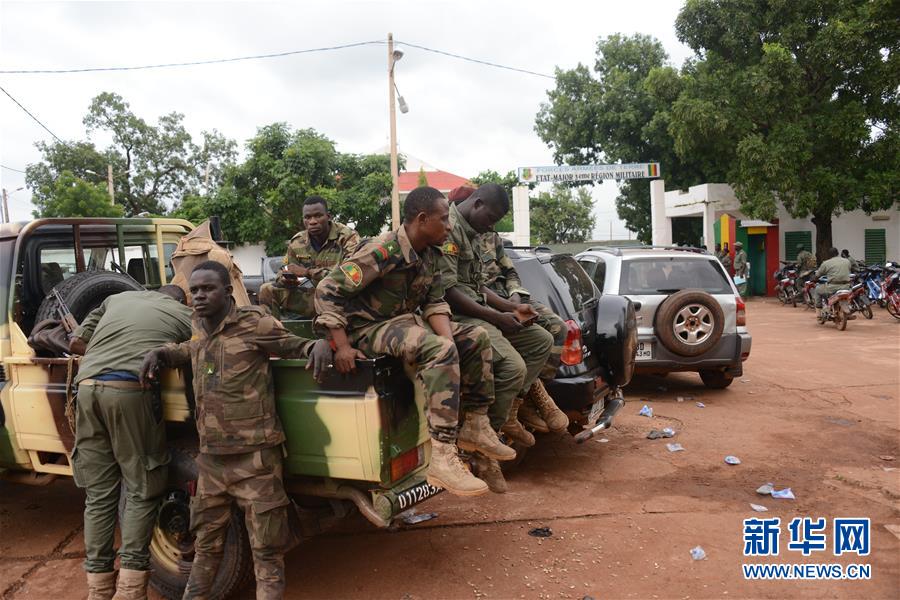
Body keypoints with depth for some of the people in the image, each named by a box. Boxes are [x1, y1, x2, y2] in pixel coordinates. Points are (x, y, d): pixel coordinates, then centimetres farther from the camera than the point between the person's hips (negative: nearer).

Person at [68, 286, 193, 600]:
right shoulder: (185, 315, 16)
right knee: (141, 492, 6)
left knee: (98, 495, 12)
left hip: (88, 387, 5)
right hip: (130, 390, -4)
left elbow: (76, 343, 28)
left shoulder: (118, 298, 27)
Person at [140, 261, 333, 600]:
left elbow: (292, 344, 1)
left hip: (255, 456, -6)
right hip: (211, 458, 6)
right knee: (206, 543, 23)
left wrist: (318, 345, -21)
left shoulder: (254, 323, -8)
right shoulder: (197, 328, 12)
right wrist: (159, 353, 15)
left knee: (266, 550, 3)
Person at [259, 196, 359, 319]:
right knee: (267, 290, -6)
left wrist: (307, 272, -28)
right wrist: (285, 280, -15)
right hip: (313, 294, 5)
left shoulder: (348, 237, -14)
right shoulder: (297, 242, 4)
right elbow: (284, 274, 12)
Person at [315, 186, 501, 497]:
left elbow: (434, 303, 5)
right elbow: (328, 290, -21)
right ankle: (442, 459, -36)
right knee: (439, 351, -34)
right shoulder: (381, 252, -22)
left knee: (476, 338, 3)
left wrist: (451, 341, -14)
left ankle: (474, 426, 10)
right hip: (370, 328, -9)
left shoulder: (429, 255, 4)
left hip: (408, 319, 9)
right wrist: (341, 346, -25)